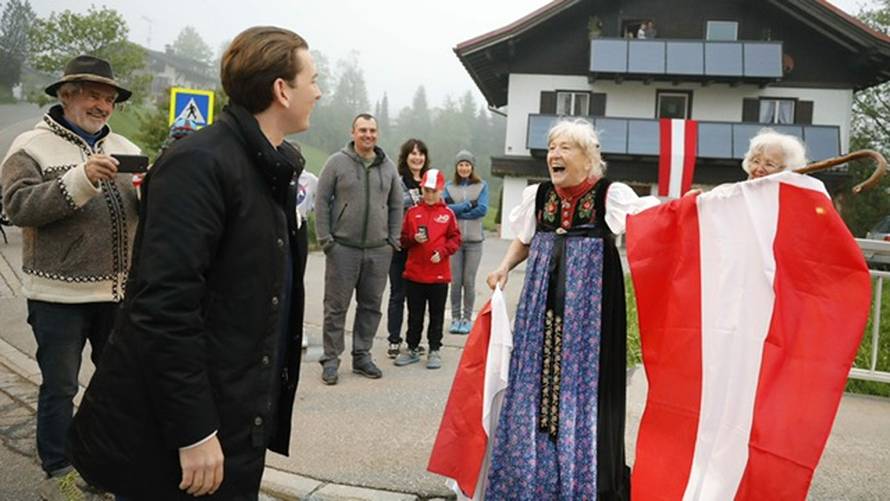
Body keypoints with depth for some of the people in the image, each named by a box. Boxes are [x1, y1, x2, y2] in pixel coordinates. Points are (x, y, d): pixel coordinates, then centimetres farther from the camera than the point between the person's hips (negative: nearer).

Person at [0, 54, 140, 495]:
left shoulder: (124, 148, 10)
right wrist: (79, 179, -26)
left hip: (120, 290, 4)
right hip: (59, 293, -4)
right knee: (60, 386, 8)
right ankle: (58, 472, 25)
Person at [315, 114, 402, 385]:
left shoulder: (388, 167, 10)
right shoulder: (337, 162, -1)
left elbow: (396, 205, 14)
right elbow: (322, 201, -1)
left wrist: (393, 240, 7)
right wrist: (325, 238, -7)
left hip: (378, 251, 4)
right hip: (342, 248, -3)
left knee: (371, 306, 9)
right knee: (336, 306, 2)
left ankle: (362, 356, 22)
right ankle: (331, 359, 13)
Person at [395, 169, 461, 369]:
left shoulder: (447, 213, 1)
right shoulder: (412, 212, 4)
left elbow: (455, 239, 1)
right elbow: (403, 240, 6)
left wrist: (442, 252, -13)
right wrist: (414, 239, -14)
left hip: (439, 274, -1)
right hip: (414, 273, 1)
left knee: (436, 315, 8)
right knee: (414, 315, 11)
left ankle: (434, 350, 19)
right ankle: (412, 349, 23)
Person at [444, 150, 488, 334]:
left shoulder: (482, 186, 5)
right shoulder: (449, 187, 8)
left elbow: (482, 209, -8)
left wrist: (457, 211, -8)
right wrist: (469, 204, -10)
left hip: (474, 240, -1)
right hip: (454, 239, 1)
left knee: (469, 281, 1)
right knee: (455, 281, 2)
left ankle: (467, 319, 11)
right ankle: (455, 318, 13)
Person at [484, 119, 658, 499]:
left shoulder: (611, 194, -6)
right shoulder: (536, 195, 8)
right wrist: (504, 267, 6)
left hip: (589, 303, -4)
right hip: (544, 301, 4)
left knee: (584, 382, -1)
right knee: (536, 380, 8)